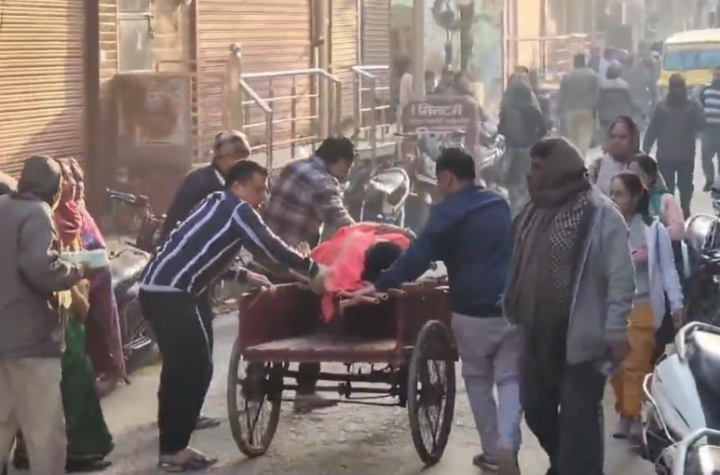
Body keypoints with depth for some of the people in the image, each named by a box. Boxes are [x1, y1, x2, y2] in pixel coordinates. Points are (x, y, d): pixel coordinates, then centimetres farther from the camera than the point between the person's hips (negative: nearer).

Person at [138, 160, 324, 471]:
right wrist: (313, 270, -3)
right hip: (170, 294, -10)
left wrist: (244, 275, 29)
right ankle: (174, 451, 1)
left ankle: (171, 446, 23)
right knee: (196, 368, -3)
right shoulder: (237, 210, -6)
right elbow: (270, 248, -12)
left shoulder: (219, 207, 22)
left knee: (179, 367, 17)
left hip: (157, 288, 10)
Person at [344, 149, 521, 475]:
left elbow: (418, 257, -18)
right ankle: (507, 444, -15)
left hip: (472, 311, -4)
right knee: (509, 378, 5)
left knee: (478, 380, 14)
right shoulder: (500, 205, 14)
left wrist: (378, 286, -18)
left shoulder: (448, 211, -8)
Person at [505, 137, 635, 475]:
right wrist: (513, 311, 15)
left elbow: (621, 279, -16)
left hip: (581, 339, -8)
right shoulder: (534, 212, 9)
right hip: (539, 337, 8)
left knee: (579, 422, -1)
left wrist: (616, 331, -19)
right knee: (537, 411, 18)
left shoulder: (600, 215, -13)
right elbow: (520, 269, 17)